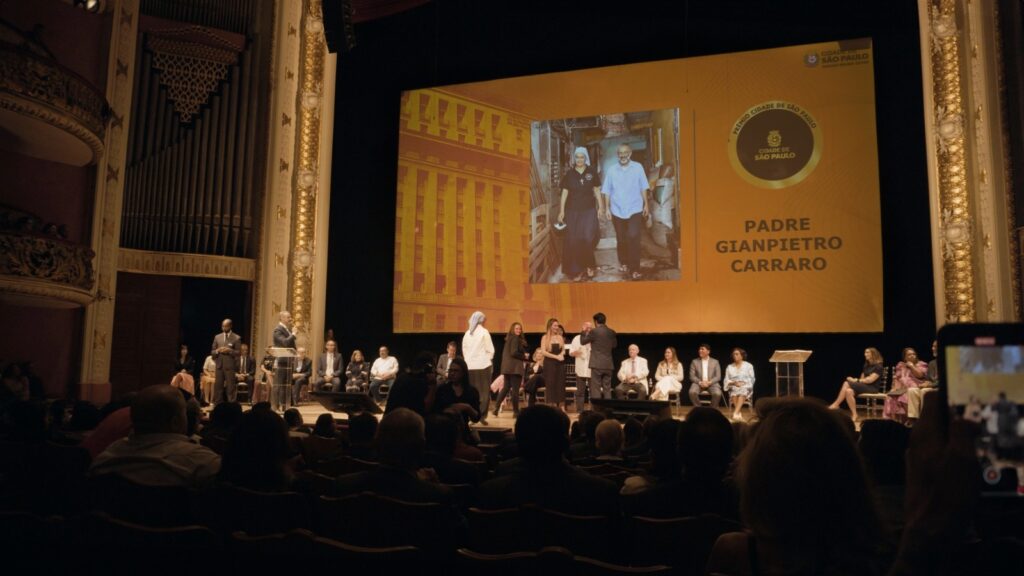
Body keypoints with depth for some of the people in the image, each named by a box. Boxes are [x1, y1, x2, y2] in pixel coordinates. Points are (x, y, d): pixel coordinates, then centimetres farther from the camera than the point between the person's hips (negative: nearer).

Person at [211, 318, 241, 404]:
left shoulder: (236, 338, 0)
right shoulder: (217, 337, 12)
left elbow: (239, 352, -3)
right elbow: (212, 352, 13)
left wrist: (229, 350, -18)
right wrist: (217, 351, -9)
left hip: (230, 366, -4)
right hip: (219, 366, 4)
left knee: (230, 388, -3)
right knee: (217, 387, 5)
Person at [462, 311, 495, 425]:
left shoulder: (467, 333, 8)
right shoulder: (484, 332, -5)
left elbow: (464, 349, 11)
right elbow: (490, 349, -5)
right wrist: (489, 359, 9)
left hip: (470, 366, 5)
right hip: (483, 365, -4)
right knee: (484, 391, 1)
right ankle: (482, 416, -4)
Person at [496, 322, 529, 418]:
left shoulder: (509, 338, 16)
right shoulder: (516, 339, -10)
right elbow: (514, 353, -20)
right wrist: (525, 357, -6)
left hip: (507, 367, 9)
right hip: (515, 367, -9)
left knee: (506, 387, 14)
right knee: (515, 389, -3)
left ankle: (496, 407, 7)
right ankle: (516, 412, 2)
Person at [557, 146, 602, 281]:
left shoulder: (592, 172, 2)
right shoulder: (569, 174, 3)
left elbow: (597, 191, 8)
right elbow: (564, 193, 4)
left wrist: (600, 207, 6)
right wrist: (561, 211, 0)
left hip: (589, 210, -1)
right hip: (573, 211, 1)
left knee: (588, 238, -9)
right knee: (573, 240, 2)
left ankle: (589, 265, 14)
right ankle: (575, 270, 12)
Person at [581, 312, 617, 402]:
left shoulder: (594, 331, -9)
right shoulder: (612, 332, 6)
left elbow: (582, 341, 3)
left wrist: (584, 332, 18)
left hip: (597, 364, -5)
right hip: (608, 365, 5)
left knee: (596, 389, -2)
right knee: (607, 389, 9)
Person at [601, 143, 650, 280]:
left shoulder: (638, 168, 0)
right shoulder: (611, 171, 2)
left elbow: (643, 188, 6)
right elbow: (607, 191, 4)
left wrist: (646, 204, 5)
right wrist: (607, 208, 0)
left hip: (635, 210, -2)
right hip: (617, 211, 2)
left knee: (633, 238, -14)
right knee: (621, 240, 12)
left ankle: (634, 269, -10)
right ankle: (623, 263, 32)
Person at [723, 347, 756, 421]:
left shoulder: (748, 366, 9)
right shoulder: (729, 367, 14)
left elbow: (751, 380, 5)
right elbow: (726, 381, 9)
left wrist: (743, 383, -12)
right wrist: (734, 383, -11)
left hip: (746, 388, -2)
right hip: (733, 388, 2)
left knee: (742, 391, -37)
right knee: (734, 392, -35)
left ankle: (735, 413, -50)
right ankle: (739, 413, -42)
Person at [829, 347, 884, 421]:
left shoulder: (878, 367, -6)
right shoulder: (866, 366, 18)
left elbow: (870, 380, -16)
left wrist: (856, 380, -15)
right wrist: (856, 380, -6)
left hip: (872, 388, -7)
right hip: (863, 386, 7)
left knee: (847, 383, -28)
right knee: (849, 391, -27)